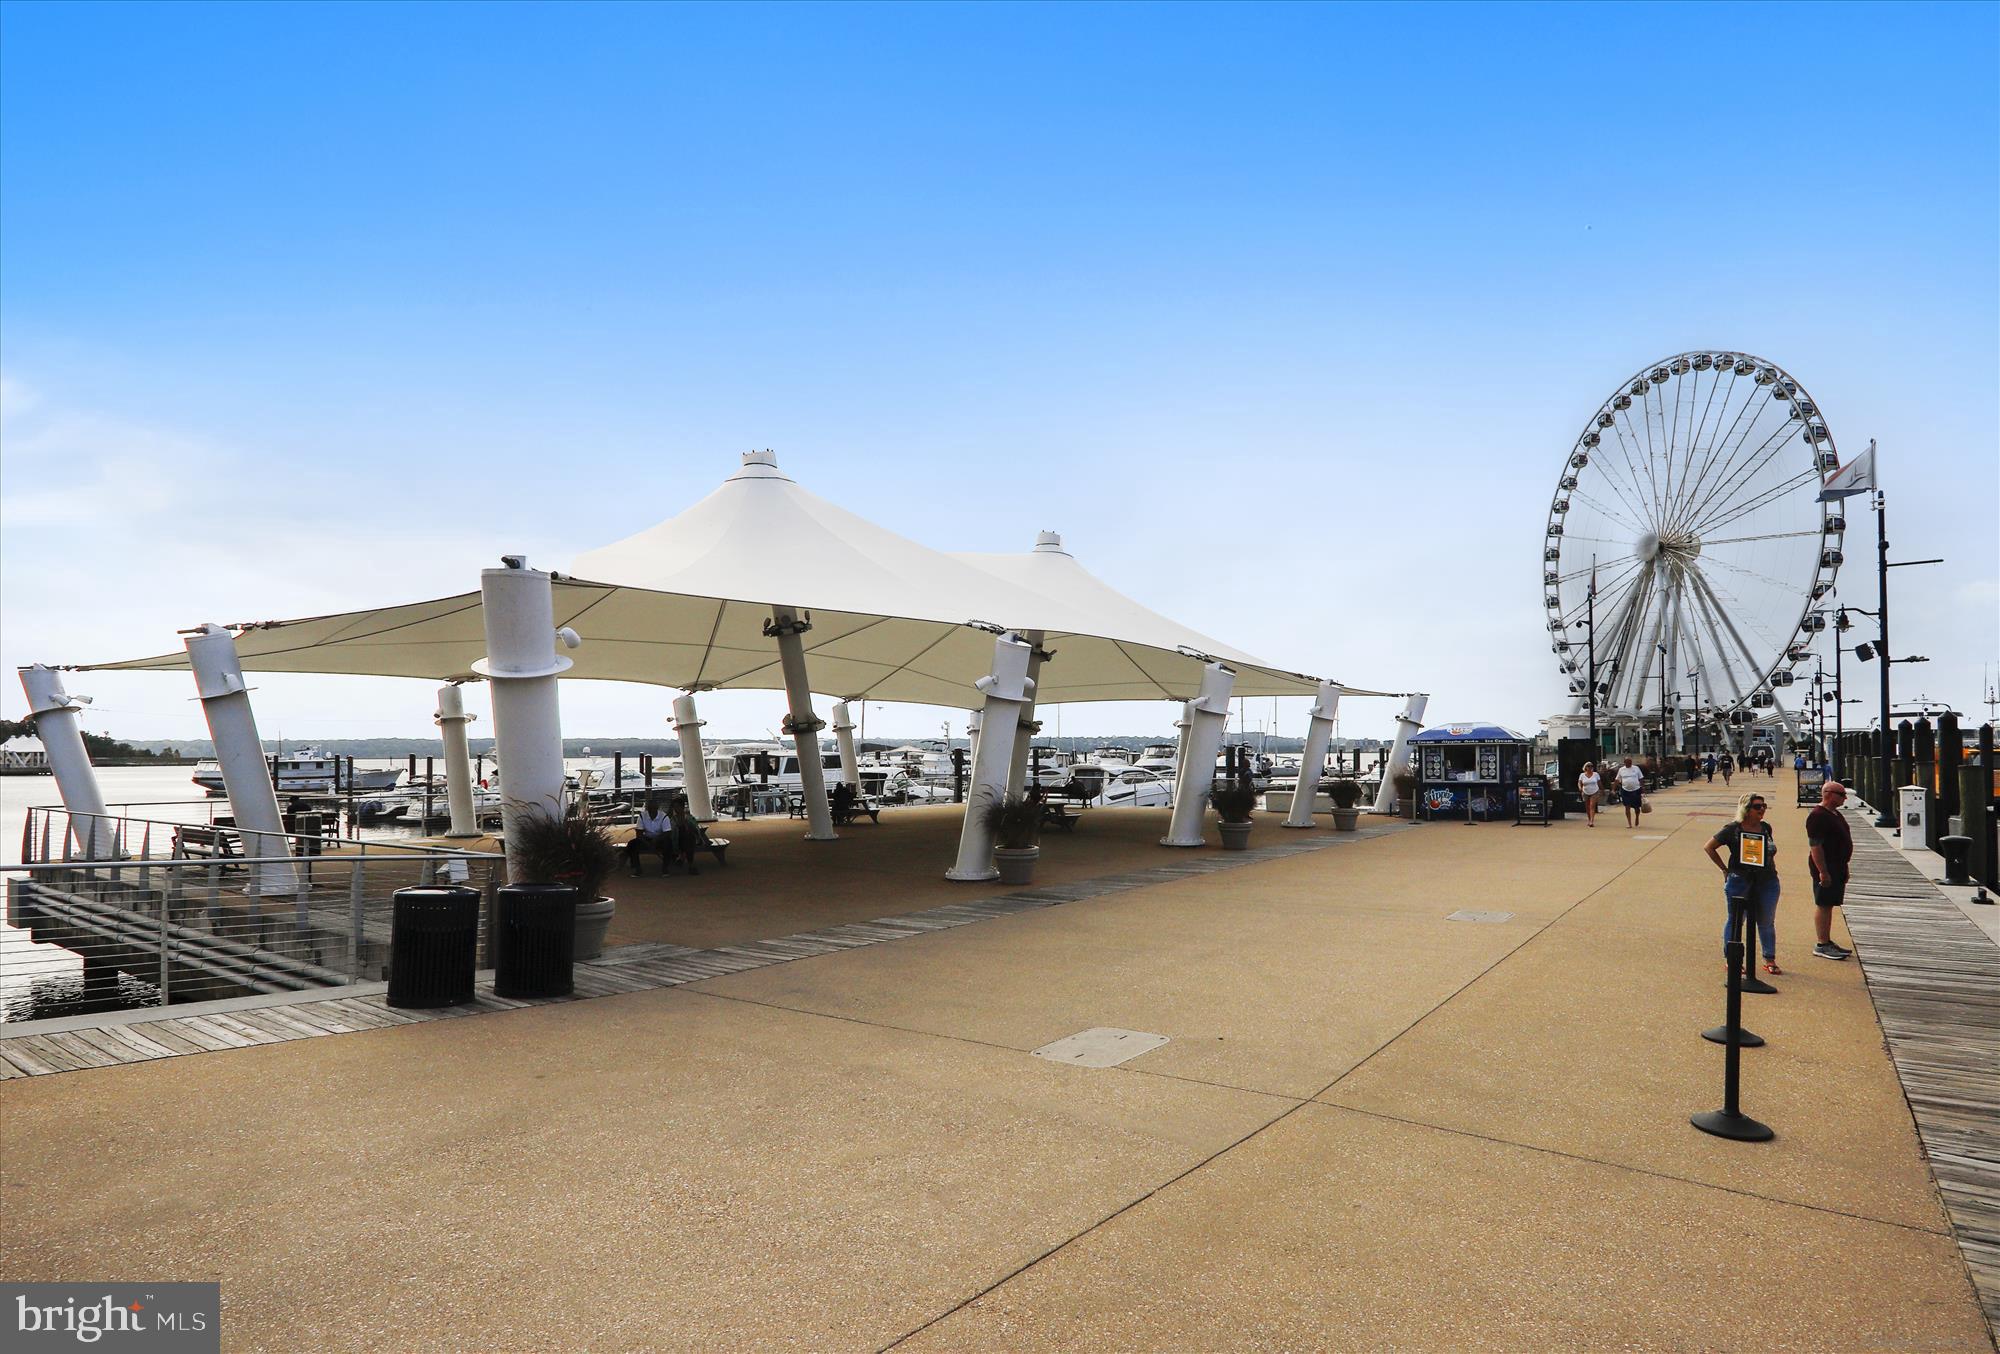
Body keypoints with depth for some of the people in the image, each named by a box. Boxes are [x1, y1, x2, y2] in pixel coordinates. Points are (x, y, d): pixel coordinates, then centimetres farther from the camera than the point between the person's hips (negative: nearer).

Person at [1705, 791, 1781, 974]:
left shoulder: (1766, 828, 7)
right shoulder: (1733, 829, -6)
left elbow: (1770, 852, 24)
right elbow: (1709, 847, -1)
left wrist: (1771, 867, 11)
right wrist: (1725, 869, -1)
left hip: (1767, 882, 4)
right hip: (1739, 881, -4)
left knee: (1767, 923, 10)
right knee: (1735, 921, 4)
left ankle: (1770, 960, 20)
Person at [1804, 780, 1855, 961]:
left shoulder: (1835, 814, 15)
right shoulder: (1818, 816, -17)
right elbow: (1815, 846, -21)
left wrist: (1843, 869, 23)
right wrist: (1822, 871, -24)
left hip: (1837, 867, 10)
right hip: (1826, 868, -10)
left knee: (1828, 905, 14)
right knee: (1823, 905, -6)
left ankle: (1827, 942, 21)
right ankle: (1822, 945, -2)